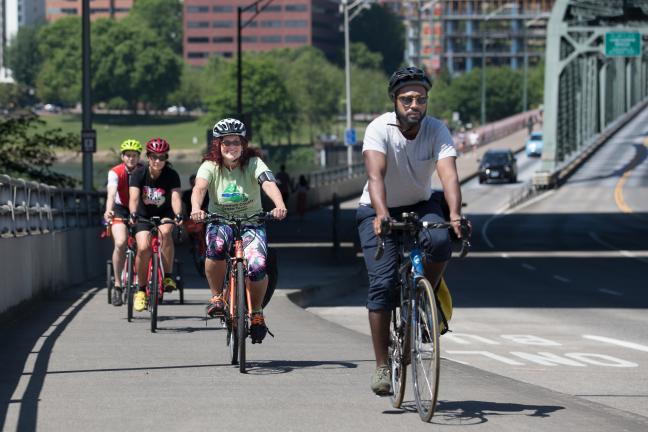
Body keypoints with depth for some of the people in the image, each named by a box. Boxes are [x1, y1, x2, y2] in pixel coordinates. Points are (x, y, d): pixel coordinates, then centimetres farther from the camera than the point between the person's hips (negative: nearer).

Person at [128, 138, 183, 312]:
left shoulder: (171, 175, -17)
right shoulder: (139, 174, -17)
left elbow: (175, 196, -30)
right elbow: (134, 197, -30)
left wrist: (178, 215, -50)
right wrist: (133, 214, -49)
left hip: (164, 214, 0)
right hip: (144, 215, 0)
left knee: (165, 232, -34)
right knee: (143, 248, -22)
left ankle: (168, 276, -23)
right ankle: (141, 290, -4)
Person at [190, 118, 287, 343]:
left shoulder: (253, 163, -11)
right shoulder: (210, 166, -9)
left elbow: (269, 184, -29)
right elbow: (199, 187, -29)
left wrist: (280, 206, -50)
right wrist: (196, 209, -51)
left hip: (251, 222, 0)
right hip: (220, 221, 0)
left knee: (257, 268, -24)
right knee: (217, 245, -36)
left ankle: (257, 312, 6)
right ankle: (216, 296, -11)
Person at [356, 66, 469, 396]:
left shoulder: (437, 131, -17)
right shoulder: (379, 129, -23)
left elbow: (449, 174, -30)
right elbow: (375, 174, -37)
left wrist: (455, 215, -49)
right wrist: (381, 214, -55)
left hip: (420, 205, 2)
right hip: (379, 211, -2)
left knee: (439, 240, -31)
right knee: (382, 283, -16)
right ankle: (382, 365, -8)